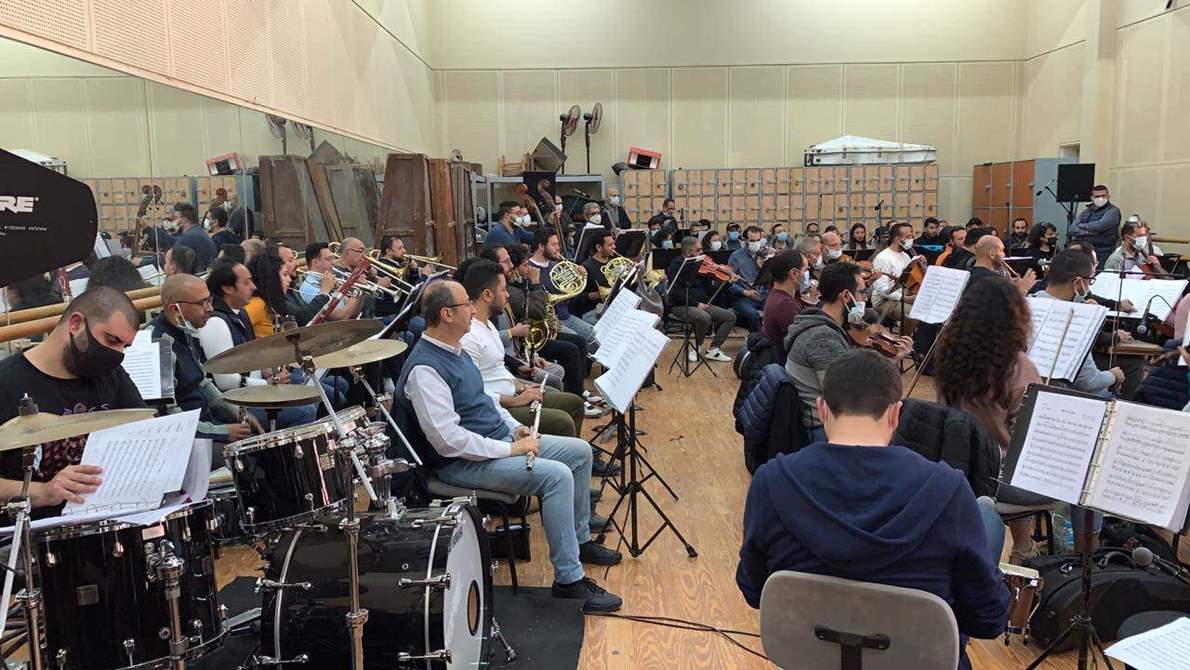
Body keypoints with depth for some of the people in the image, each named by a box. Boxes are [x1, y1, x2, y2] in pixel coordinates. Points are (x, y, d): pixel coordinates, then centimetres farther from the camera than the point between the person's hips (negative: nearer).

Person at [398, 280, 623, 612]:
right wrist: (510, 449, -22)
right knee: (556, 475, -27)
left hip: (499, 440, 10)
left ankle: (580, 540, 26)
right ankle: (568, 580, -17)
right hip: (464, 463, -10)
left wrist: (515, 427, 8)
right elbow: (448, 441, -28)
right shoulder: (424, 369, -23)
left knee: (580, 451, 9)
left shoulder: (453, 350, 9)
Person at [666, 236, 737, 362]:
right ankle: (697, 348, -11)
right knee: (704, 318, -36)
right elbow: (675, 292, -18)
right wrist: (696, 303, -22)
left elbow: (709, 289, 14)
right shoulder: (676, 265, -8)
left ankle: (714, 349, -3)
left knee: (730, 316, -6)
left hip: (702, 304, 8)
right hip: (682, 306, -8)